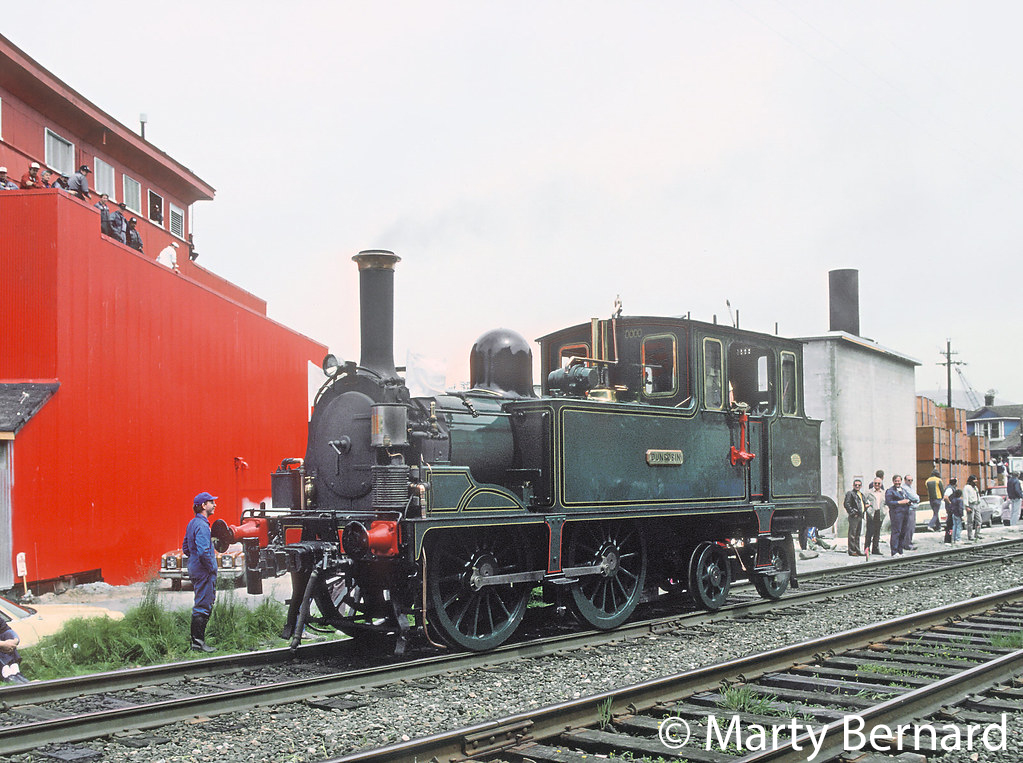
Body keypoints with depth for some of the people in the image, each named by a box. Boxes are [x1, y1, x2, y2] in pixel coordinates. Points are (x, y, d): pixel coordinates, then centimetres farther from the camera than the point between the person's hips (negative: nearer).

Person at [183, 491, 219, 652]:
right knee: (203, 607, -5)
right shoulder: (202, 525, -18)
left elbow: (185, 548, 22)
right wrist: (211, 567, -16)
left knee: (201, 605, 16)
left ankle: (197, 640, 21)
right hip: (204, 572, -10)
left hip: (194, 569, 10)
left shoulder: (192, 523, 14)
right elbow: (203, 551, -26)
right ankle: (198, 643, -2)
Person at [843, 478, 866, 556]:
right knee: (852, 534, -7)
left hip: (860, 516, 9)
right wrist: (852, 513, -17)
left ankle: (857, 550, 19)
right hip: (854, 517, -9)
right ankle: (851, 551, -7)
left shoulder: (861, 494, 19)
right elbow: (846, 504, -14)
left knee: (857, 534, 13)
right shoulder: (850, 493, -6)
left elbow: (864, 503, 32)